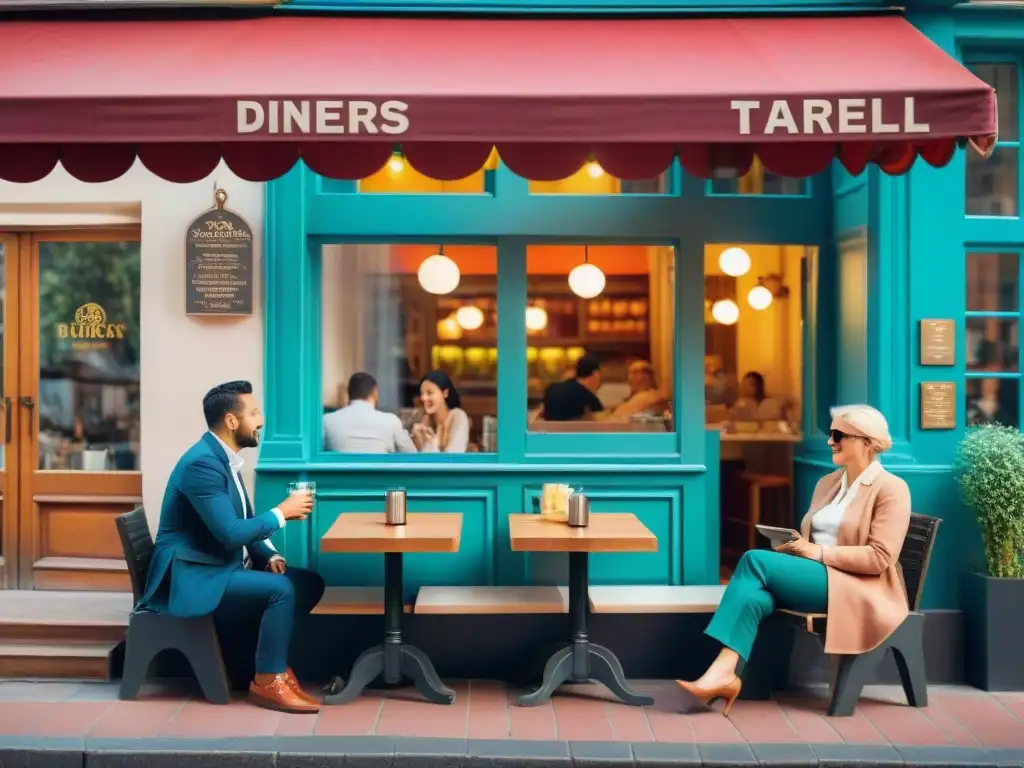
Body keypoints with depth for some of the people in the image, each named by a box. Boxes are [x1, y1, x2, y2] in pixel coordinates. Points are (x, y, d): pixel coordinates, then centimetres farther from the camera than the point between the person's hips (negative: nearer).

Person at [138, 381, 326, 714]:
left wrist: (269, 555, -1)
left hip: (224, 567, 10)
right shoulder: (202, 463, -21)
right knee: (282, 589, -25)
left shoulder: (224, 458, 10)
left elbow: (243, 522, 17)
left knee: (310, 583, -1)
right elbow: (230, 533, -27)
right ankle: (268, 681, -10)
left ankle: (272, 661, 6)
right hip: (193, 577, -10)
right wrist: (282, 512, -16)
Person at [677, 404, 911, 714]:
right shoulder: (827, 482, 20)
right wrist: (793, 544, -1)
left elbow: (879, 558, -13)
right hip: (814, 577, 7)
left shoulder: (891, 488, -3)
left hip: (858, 588, -7)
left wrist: (819, 552, -17)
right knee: (754, 593, -29)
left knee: (755, 559, -28)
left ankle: (722, 671, -33)